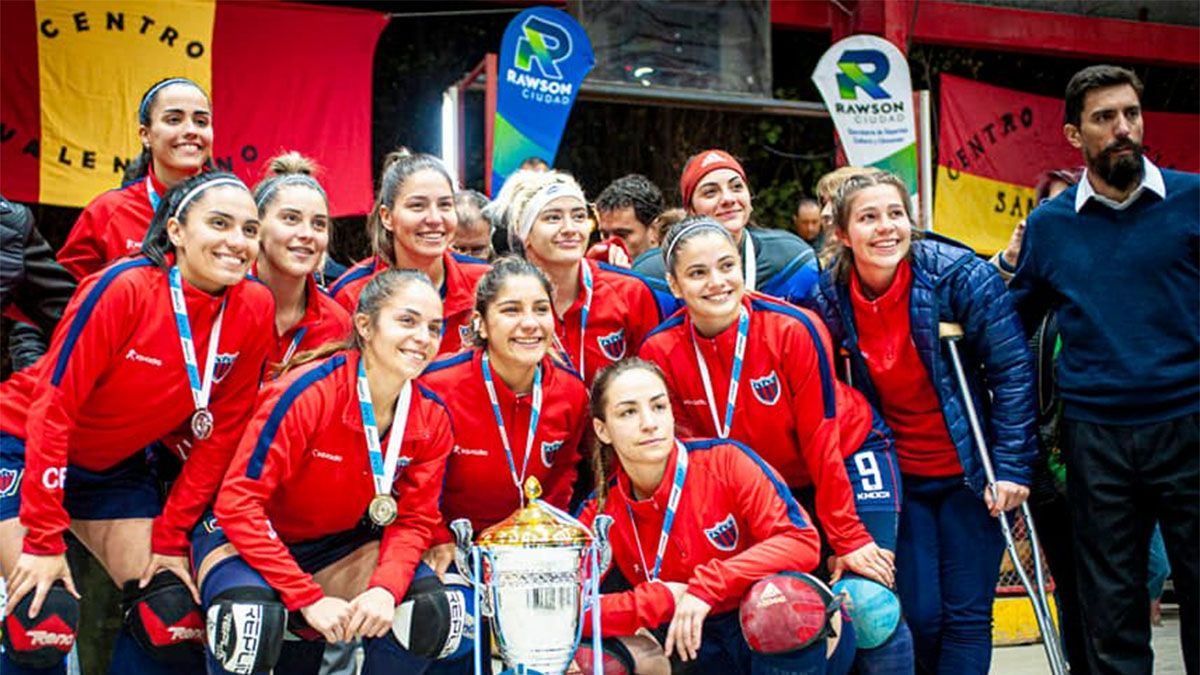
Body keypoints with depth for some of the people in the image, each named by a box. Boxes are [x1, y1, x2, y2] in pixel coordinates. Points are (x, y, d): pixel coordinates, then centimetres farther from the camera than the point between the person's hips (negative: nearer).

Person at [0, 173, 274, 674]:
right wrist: (44, 539, -23)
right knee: (43, 622, -16)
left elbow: (218, 435, -6)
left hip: (118, 466, 5)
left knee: (173, 621, -4)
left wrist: (171, 538, -5)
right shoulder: (123, 288, -26)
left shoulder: (254, 311, -13)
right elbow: (52, 408, -23)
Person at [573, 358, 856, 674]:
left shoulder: (724, 461, -13)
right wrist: (662, 600, -22)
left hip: (784, 636, -2)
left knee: (777, 596, -37)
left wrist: (708, 584, -27)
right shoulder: (599, 513, -5)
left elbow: (802, 541, -19)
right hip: (693, 647, 2)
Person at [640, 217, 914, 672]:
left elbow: (821, 441, -21)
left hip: (848, 458, -3)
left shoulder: (794, 329, -26)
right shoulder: (659, 352, -18)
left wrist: (848, 536, -18)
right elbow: (690, 445, -6)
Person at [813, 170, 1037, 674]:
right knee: (918, 615, 2)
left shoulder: (960, 274, -16)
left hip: (970, 474, -2)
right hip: (898, 478, 2)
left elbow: (1011, 370, -12)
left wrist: (1011, 466, -15)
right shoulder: (830, 297, -7)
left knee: (966, 616, 0)